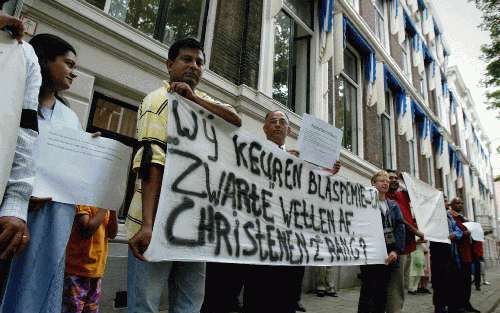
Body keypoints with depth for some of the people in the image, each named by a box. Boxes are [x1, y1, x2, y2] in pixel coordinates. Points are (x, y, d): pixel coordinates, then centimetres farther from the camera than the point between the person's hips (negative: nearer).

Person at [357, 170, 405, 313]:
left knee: (382, 293, 12)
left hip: (389, 254, 5)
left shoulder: (393, 205, 14)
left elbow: (400, 228, 4)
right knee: (368, 292, -2)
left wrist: (396, 250, -9)